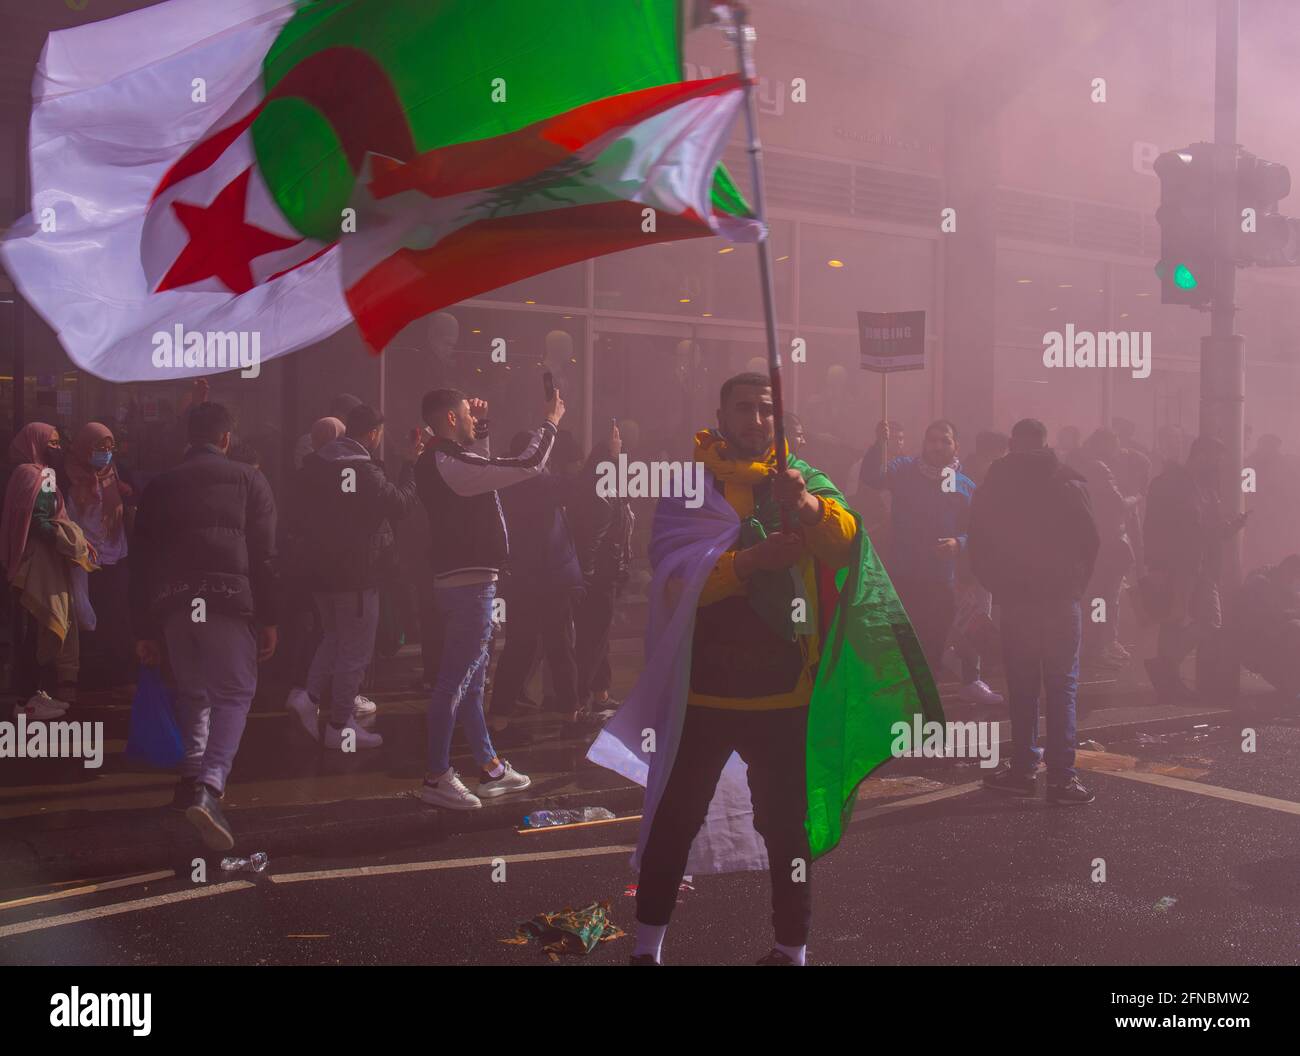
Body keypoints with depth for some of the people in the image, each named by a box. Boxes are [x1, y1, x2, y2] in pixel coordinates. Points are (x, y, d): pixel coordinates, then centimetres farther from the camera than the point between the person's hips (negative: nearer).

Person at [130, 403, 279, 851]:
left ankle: (192, 778, 19)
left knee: (192, 693, 20)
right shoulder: (248, 479, 7)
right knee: (234, 694, 0)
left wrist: (143, 630, 16)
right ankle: (210, 785, -18)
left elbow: (141, 561, 13)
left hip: (171, 603, 3)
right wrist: (269, 620, 4)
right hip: (229, 599, -3)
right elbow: (265, 554, 1)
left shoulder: (160, 485, 15)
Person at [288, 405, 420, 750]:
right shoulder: (364, 471, -21)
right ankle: (340, 727, 8)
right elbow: (401, 503, -13)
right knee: (355, 652, 3)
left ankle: (310, 696, 8)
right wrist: (409, 465, -2)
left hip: (319, 569, 8)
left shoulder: (315, 464, 5)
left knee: (333, 638, 25)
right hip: (356, 575, -8)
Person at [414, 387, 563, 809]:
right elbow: (526, 465, -19)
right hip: (469, 583, -11)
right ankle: (437, 777, 0)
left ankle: (490, 767, 25)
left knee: (470, 680, 15)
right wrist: (550, 423, -5)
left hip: (462, 580, 11)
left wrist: (480, 430, 19)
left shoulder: (436, 461, 12)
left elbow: (485, 469, 32)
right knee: (454, 681, -6)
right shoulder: (450, 463, -19)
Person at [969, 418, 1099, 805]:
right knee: (1062, 686, 0)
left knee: (1022, 687, 9)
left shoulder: (990, 489, 2)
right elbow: (1091, 540, -4)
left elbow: (978, 551, 4)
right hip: (1061, 599, -1)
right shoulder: (1068, 484, -4)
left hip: (1014, 599, 2)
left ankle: (1024, 768, 10)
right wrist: (1076, 583, 9)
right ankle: (1062, 776, -5)